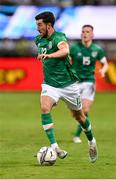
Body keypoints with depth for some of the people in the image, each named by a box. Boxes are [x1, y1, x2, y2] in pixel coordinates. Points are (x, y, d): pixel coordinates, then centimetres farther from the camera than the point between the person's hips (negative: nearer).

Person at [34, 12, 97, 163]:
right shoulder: (39, 40, 4)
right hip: (50, 84, 4)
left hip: (68, 84, -4)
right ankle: (54, 147, -27)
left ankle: (91, 142, 40)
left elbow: (65, 50, -41)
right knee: (44, 108, -25)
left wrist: (49, 55, -56)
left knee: (78, 115, 13)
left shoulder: (59, 37, -17)